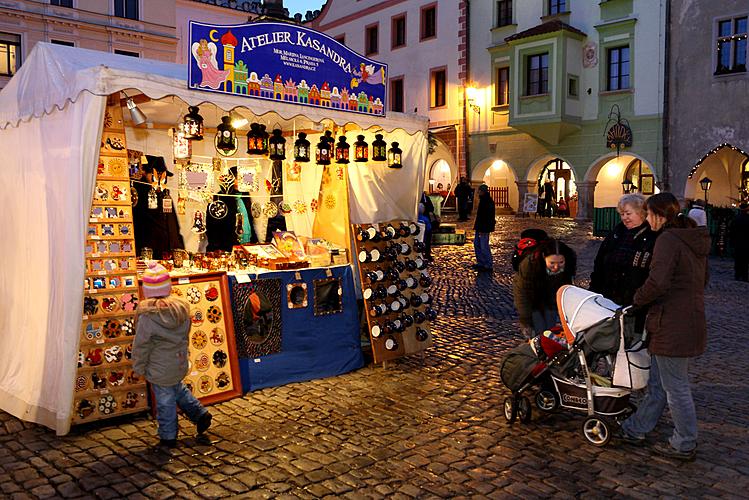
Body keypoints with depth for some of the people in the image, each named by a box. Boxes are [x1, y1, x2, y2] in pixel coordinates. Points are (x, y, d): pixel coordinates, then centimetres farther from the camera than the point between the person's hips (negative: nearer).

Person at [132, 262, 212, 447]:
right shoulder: (182, 308, -7)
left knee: (165, 401, 10)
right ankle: (200, 414, 30)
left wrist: (139, 367, 1)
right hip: (179, 363, 5)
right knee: (179, 390, 30)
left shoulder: (147, 316, -24)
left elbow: (141, 346, -14)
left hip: (160, 370, -5)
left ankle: (168, 437, 25)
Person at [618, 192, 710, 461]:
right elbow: (702, 280, 22)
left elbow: (658, 282, -27)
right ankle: (636, 429, 30)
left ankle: (685, 445, 18)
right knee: (657, 380, 18)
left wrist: (637, 299, -10)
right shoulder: (696, 240, 12)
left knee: (675, 387, 4)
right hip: (692, 319, 10)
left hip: (673, 325, -10)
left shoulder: (668, 239, -18)